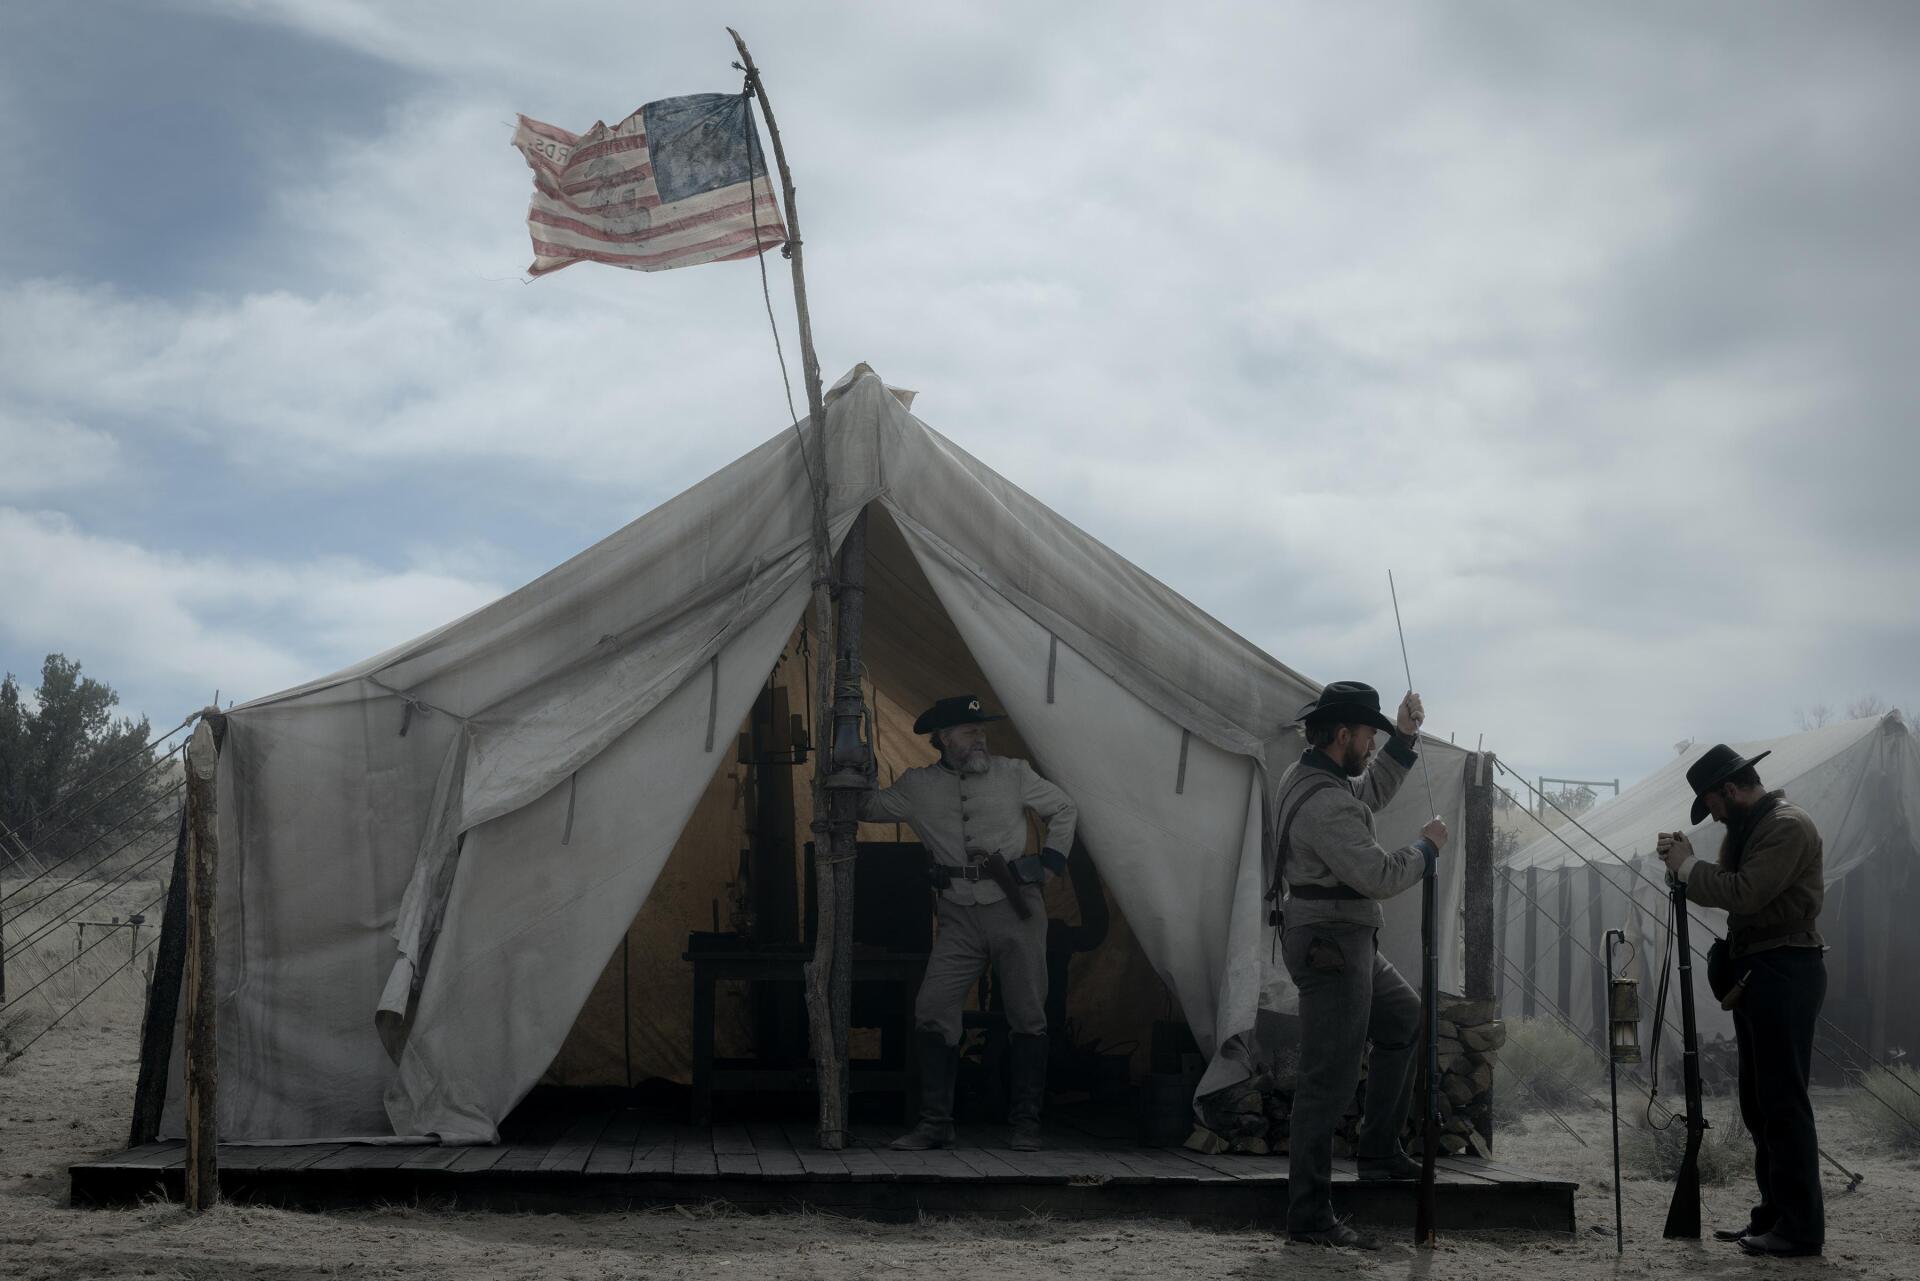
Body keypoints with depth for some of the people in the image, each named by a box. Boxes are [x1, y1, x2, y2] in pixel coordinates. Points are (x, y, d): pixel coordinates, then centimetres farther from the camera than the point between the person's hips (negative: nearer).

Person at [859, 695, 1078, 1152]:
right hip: (959, 917, 1)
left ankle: (1026, 1122, 12)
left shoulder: (1012, 774, 4)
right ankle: (935, 1122, 0)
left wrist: (1048, 865, 6)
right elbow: (870, 807, 18)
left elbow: (1064, 810, 15)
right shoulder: (918, 787, 6)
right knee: (932, 1011, -8)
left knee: (1027, 1016, 1)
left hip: (1016, 909, -1)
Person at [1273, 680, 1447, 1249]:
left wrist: (1404, 739, 16)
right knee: (1329, 1079, -8)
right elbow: (1379, 876, -26)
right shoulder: (1325, 805, -24)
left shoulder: (1304, 776, 9)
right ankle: (1309, 1217, -3)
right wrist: (1426, 846, -9)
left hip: (1347, 945, 11)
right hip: (1331, 945, -11)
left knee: (1405, 1021, 26)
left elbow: (1370, 792, 27)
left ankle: (1380, 1150, 31)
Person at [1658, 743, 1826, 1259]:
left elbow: (1745, 893, -24)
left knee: (1783, 1101, -9)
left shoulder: (1787, 826, -15)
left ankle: (1801, 1227, -7)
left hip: (1785, 972, -10)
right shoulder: (1747, 827, 16)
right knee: (1758, 1101, 13)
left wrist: (1689, 866, -12)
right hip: (1755, 972, 10)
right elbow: (1727, 887, 16)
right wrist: (1686, 862, 0)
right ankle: (1773, 1215, 19)